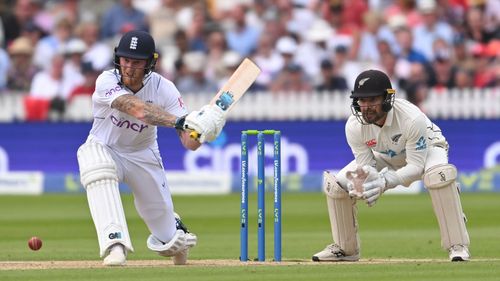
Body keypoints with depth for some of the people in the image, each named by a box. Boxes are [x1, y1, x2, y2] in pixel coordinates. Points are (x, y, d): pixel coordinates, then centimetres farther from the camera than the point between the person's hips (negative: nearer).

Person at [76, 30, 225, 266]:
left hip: (143, 156, 2)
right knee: (97, 166, -37)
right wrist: (180, 121, -59)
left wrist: (200, 131, -52)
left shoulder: (164, 89, -21)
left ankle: (175, 233, 45)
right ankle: (115, 244, -39)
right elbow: (138, 110, -47)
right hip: (104, 150, -2)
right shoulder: (107, 82, -27)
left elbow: (190, 143, -28)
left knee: (163, 222, 5)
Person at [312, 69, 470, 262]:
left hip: (426, 149, -4)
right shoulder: (354, 125, -27)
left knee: (439, 174, -40)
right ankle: (345, 248, 10)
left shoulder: (412, 119, -40)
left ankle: (457, 245, -30)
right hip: (385, 157, 4)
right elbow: (366, 166, -19)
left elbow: (416, 166, -35)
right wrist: (361, 180, -44)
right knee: (335, 184, -12)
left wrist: (386, 181, -50)